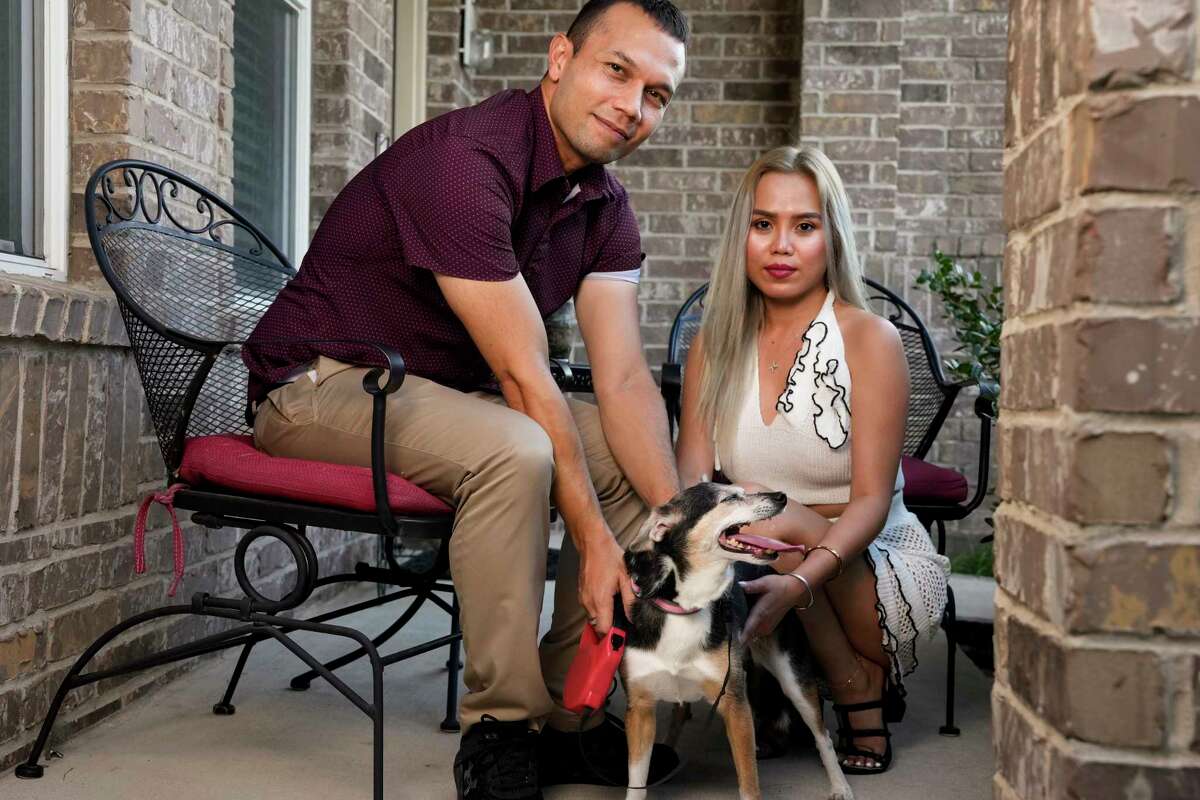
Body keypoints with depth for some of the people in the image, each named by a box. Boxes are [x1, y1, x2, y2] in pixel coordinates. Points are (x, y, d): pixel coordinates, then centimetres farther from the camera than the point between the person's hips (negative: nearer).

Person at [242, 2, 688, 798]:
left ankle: (566, 713, 2)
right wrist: (594, 538, -24)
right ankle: (500, 731, -17)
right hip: (325, 381, -8)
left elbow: (623, 379, -7)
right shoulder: (465, 158, -25)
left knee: (642, 457, -1)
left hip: (446, 389, 9)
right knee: (514, 452, -34)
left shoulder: (607, 207, 1)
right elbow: (523, 375, -27)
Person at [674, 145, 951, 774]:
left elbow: (871, 500, -19)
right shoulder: (715, 343, 2)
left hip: (875, 566, -4)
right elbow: (691, 473, -7)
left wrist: (798, 583, -38)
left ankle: (860, 691, -5)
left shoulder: (869, 340, -12)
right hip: (760, 567, 4)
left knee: (776, 520, -33)